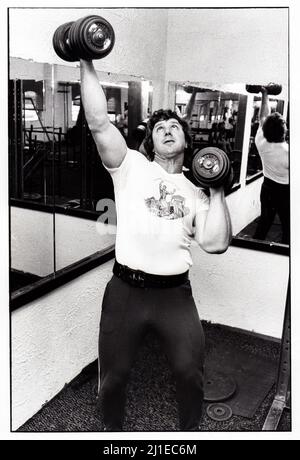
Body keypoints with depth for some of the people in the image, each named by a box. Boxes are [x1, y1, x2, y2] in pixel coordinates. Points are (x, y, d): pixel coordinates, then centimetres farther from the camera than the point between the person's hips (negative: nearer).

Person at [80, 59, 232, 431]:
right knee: (113, 376, 12)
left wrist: (218, 192, -3)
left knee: (190, 373, 7)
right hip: (126, 289, -1)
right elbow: (98, 122, -10)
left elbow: (216, 244, -2)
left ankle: (190, 432, 39)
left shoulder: (197, 191, 10)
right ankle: (113, 431, 43)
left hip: (175, 292, 2)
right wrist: (87, 63, -12)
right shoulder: (131, 166, 4)